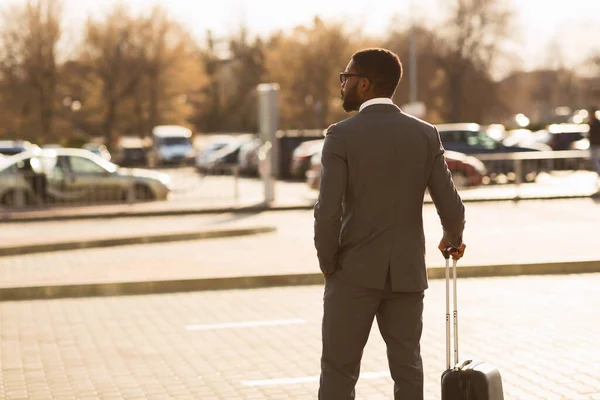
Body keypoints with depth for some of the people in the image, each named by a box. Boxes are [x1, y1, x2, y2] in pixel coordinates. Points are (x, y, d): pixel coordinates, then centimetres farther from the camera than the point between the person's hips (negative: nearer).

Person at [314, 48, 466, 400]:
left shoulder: (342, 136, -9)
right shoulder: (426, 135, 2)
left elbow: (328, 211, -15)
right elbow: (451, 207, 0)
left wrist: (327, 263, 1)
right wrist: (454, 238, 21)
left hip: (356, 272, -3)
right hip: (408, 273, 3)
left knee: (339, 370, 4)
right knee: (407, 367, 11)